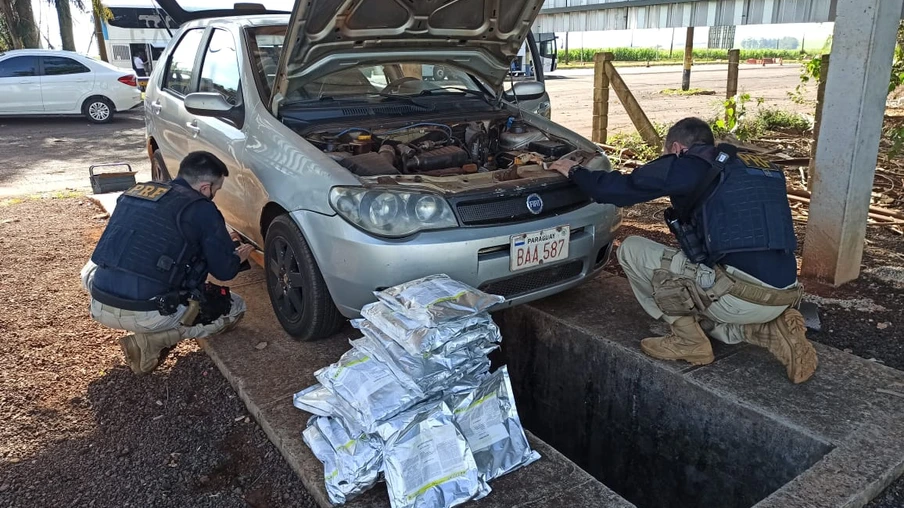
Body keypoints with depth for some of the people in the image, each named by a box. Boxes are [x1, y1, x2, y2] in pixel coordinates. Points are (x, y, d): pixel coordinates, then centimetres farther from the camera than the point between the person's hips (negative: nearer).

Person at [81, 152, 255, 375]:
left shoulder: (136, 192, 14)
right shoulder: (201, 209, -7)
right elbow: (225, 270, -2)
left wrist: (220, 242, 32)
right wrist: (239, 256, 22)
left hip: (101, 306, 7)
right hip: (146, 313, -7)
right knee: (235, 307, 12)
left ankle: (147, 331, 18)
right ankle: (151, 342, 0)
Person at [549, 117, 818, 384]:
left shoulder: (688, 163, 0)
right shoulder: (762, 167, 23)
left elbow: (621, 189, 4)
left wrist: (575, 172, 22)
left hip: (740, 294, -8)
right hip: (783, 297, 8)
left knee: (631, 249, 6)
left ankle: (688, 340, 7)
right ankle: (776, 330, 10)